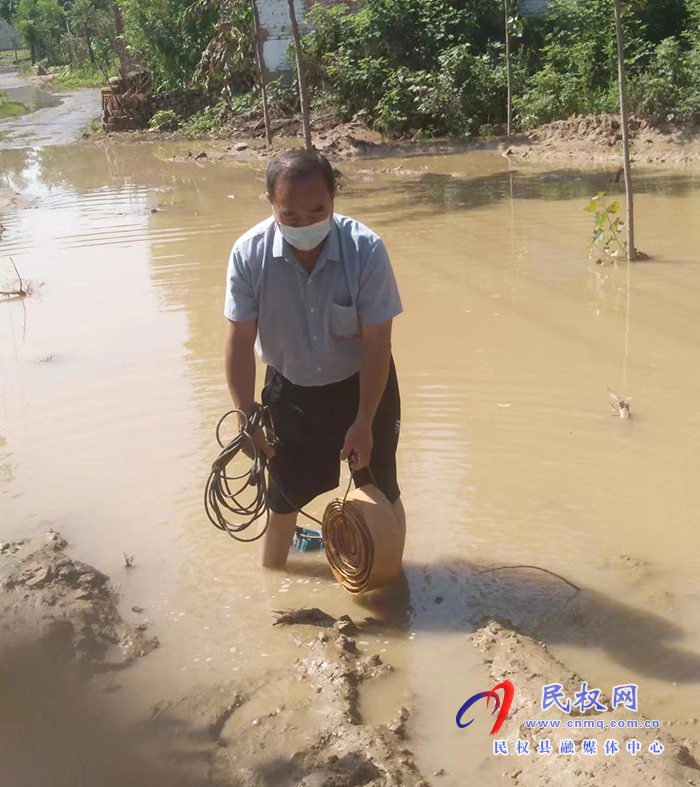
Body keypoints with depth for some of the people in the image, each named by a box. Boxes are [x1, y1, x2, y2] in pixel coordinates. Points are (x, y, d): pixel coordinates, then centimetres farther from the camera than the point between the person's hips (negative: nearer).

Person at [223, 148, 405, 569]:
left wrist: (364, 422, -18)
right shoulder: (249, 254, -22)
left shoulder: (366, 250, -27)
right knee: (283, 495, 15)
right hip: (289, 389, 2)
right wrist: (247, 416, -13)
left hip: (362, 383, -1)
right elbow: (240, 341, -13)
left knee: (381, 492, 10)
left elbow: (377, 344, -21)